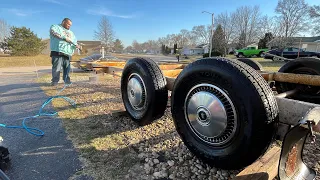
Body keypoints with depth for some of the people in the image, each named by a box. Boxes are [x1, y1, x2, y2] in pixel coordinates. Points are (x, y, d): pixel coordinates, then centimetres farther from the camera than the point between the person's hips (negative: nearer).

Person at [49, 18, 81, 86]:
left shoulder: (70, 32, 30)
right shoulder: (55, 27, 13)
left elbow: (75, 41, 24)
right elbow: (55, 33, -9)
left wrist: (77, 45, 2)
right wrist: (65, 38, -15)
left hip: (68, 52, 5)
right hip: (58, 51, -5)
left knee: (67, 68, 3)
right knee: (57, 67, -10)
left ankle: (67, 80, 10)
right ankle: (55, 81, -6)